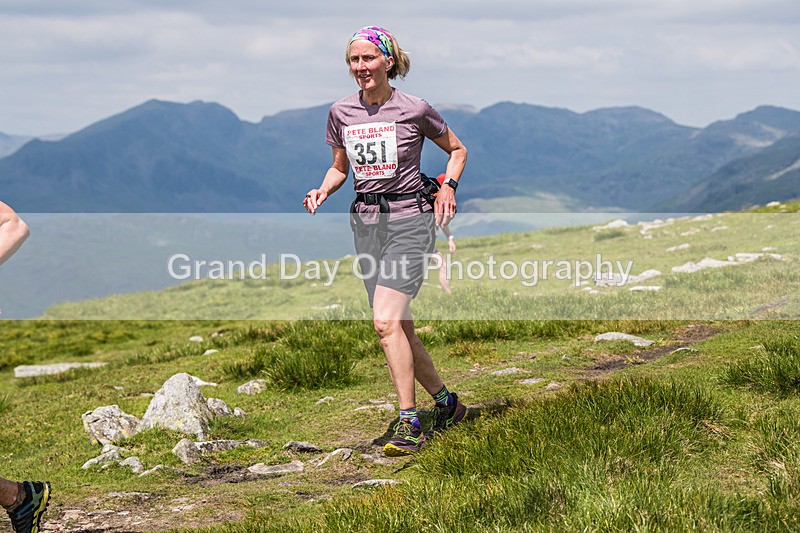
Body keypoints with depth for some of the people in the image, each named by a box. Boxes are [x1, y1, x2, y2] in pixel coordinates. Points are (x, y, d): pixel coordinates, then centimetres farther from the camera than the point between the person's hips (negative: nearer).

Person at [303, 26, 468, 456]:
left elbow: (457, 150, 8)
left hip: (409, 220, -5)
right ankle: (447, 402, 26)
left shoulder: (415, 110, -6)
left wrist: (448, 187, -9)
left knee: (386, 321, -19)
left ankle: (409, 423, -13)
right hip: (365, 222, 5)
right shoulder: (341, 113, 5)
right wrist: (322, 191, -1)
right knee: (399, 328, 8)